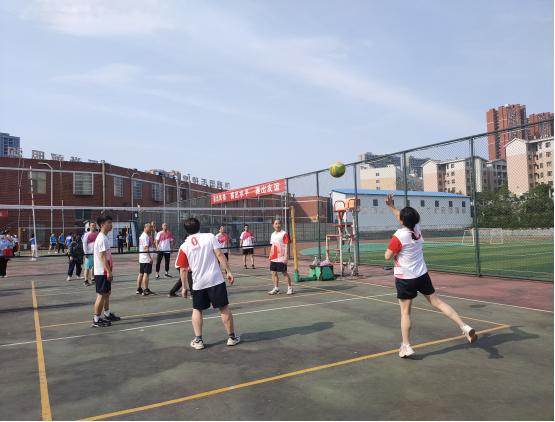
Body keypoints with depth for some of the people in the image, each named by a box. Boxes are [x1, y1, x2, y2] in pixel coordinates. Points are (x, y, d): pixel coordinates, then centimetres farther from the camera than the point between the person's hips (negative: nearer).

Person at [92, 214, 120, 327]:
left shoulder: (104, 237, 14)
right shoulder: (102, 239, -18)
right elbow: (102, 256, -23)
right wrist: (109, 271, -24)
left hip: (105, 272, 10)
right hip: (102, 272, -10)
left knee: (107, 293, 19)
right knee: (101, 295, -4)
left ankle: (107, 315, 31)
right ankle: (96, 320, 4)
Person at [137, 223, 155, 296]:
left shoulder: (142, 235, 18)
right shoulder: (145, 236, -15)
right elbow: (146, 248, -22)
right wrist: (150, 258, -25)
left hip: (142, 259, 10)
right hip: (146, 259, -10)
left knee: (141, 274, 14)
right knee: (146, 274, -8)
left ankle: (139, 289, 21)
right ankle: (146, 290, -6)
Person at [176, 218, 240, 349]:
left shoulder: (184, 246, 2)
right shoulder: (210, 237, -2)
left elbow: (183, 269, 5)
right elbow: (219, 255, -9)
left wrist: (184, 287, 14)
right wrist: (229, 272, -6)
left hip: (198, 283, 1)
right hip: (216, 279, -1)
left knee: (197, 310, 17)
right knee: (224, 307, 9)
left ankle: (198, 340, 12)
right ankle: (232, 337, 18)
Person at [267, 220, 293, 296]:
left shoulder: (284, 234, -8)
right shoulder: (273, 234, 13)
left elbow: (286, 246, -13)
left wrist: (286, 257, -20)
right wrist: (270, 255, 20)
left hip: (281, 258, -7)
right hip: (273, 258, 7)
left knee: (284, 273, 0)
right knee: (274, 273, 7)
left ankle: (290, 288, 12)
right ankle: (276, 289, 17)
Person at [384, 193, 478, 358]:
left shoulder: (399, 236, -21)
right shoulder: (417, 229, 0)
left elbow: (388, 256, -15)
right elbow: (404, 218, 20)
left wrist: (392, 248, 4)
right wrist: (390, 205, 21)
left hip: (405, 278, -6)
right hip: (422, 275, 6)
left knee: (405, 312, 3)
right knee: (438, 302, 13)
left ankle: (406, 346, 8)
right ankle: (464, 327, 9)